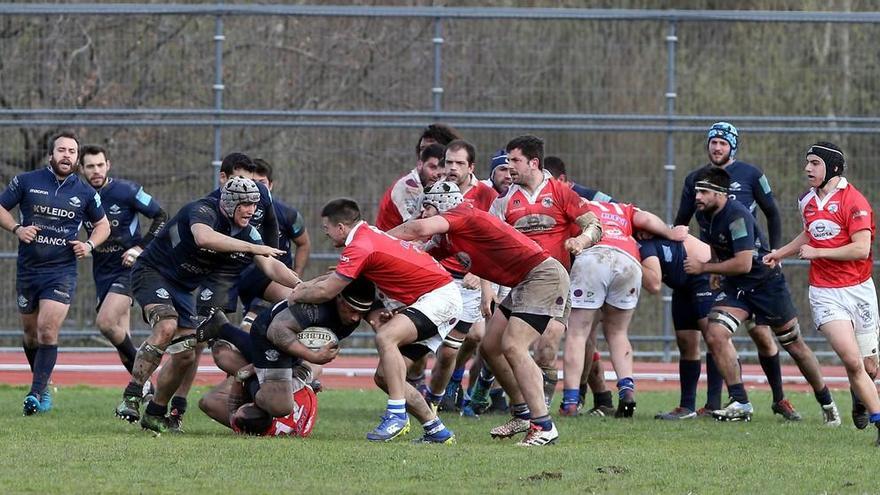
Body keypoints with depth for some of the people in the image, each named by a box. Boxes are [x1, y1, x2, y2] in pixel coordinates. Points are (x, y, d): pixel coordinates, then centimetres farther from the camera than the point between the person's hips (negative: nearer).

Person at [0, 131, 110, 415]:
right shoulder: (26, 182, 0)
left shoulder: (85, 193, 3)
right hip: (27, 270, 2)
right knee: (31, 333, 11)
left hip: (62, 271, -2)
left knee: (48, 331, -16)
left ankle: (36, 394, -15)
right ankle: (43, 385, 32)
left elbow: (103, 225, 17)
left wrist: (90, 245, -2)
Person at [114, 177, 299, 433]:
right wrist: (252, 248, -45)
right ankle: (130, 398, -30)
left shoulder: (246, 232, -2)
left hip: (182, 287, 8)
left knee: (185, 356, 1)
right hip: (152, 273, -8)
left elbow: (271, 266, -4)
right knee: (166, 327, -32)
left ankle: (155, 415, 17)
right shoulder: (204, 210, -24)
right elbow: (204, 238, -46)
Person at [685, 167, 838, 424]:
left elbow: (743, 264, -31)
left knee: (795, 345, 6)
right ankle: (740, 404, -11)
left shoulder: (736, 215, -27)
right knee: (715, 334, -16)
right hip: (734, 287, 7)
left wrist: (703, 268, -25)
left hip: (767, 282, -7)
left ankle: (826, 403, 23)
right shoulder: (703, 215, -2)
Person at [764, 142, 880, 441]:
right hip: (825, 293, 3)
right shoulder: (808, 201, 10)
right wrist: (780, 254, 29)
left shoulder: (853, 201, -11)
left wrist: (817, 252, -16)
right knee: (853, 361, -17)